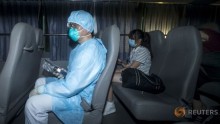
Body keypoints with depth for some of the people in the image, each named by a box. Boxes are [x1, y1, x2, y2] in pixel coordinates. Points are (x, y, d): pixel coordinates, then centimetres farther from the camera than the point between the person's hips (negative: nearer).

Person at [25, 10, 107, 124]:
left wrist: (40, 89, -19)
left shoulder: (89, 51, -30)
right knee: (40, 81, 17)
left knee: (33, 103, -18)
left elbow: (69, 88, -31)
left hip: (81, 97, -10)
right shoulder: (87, 45, 5)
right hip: (76, 86, 11)